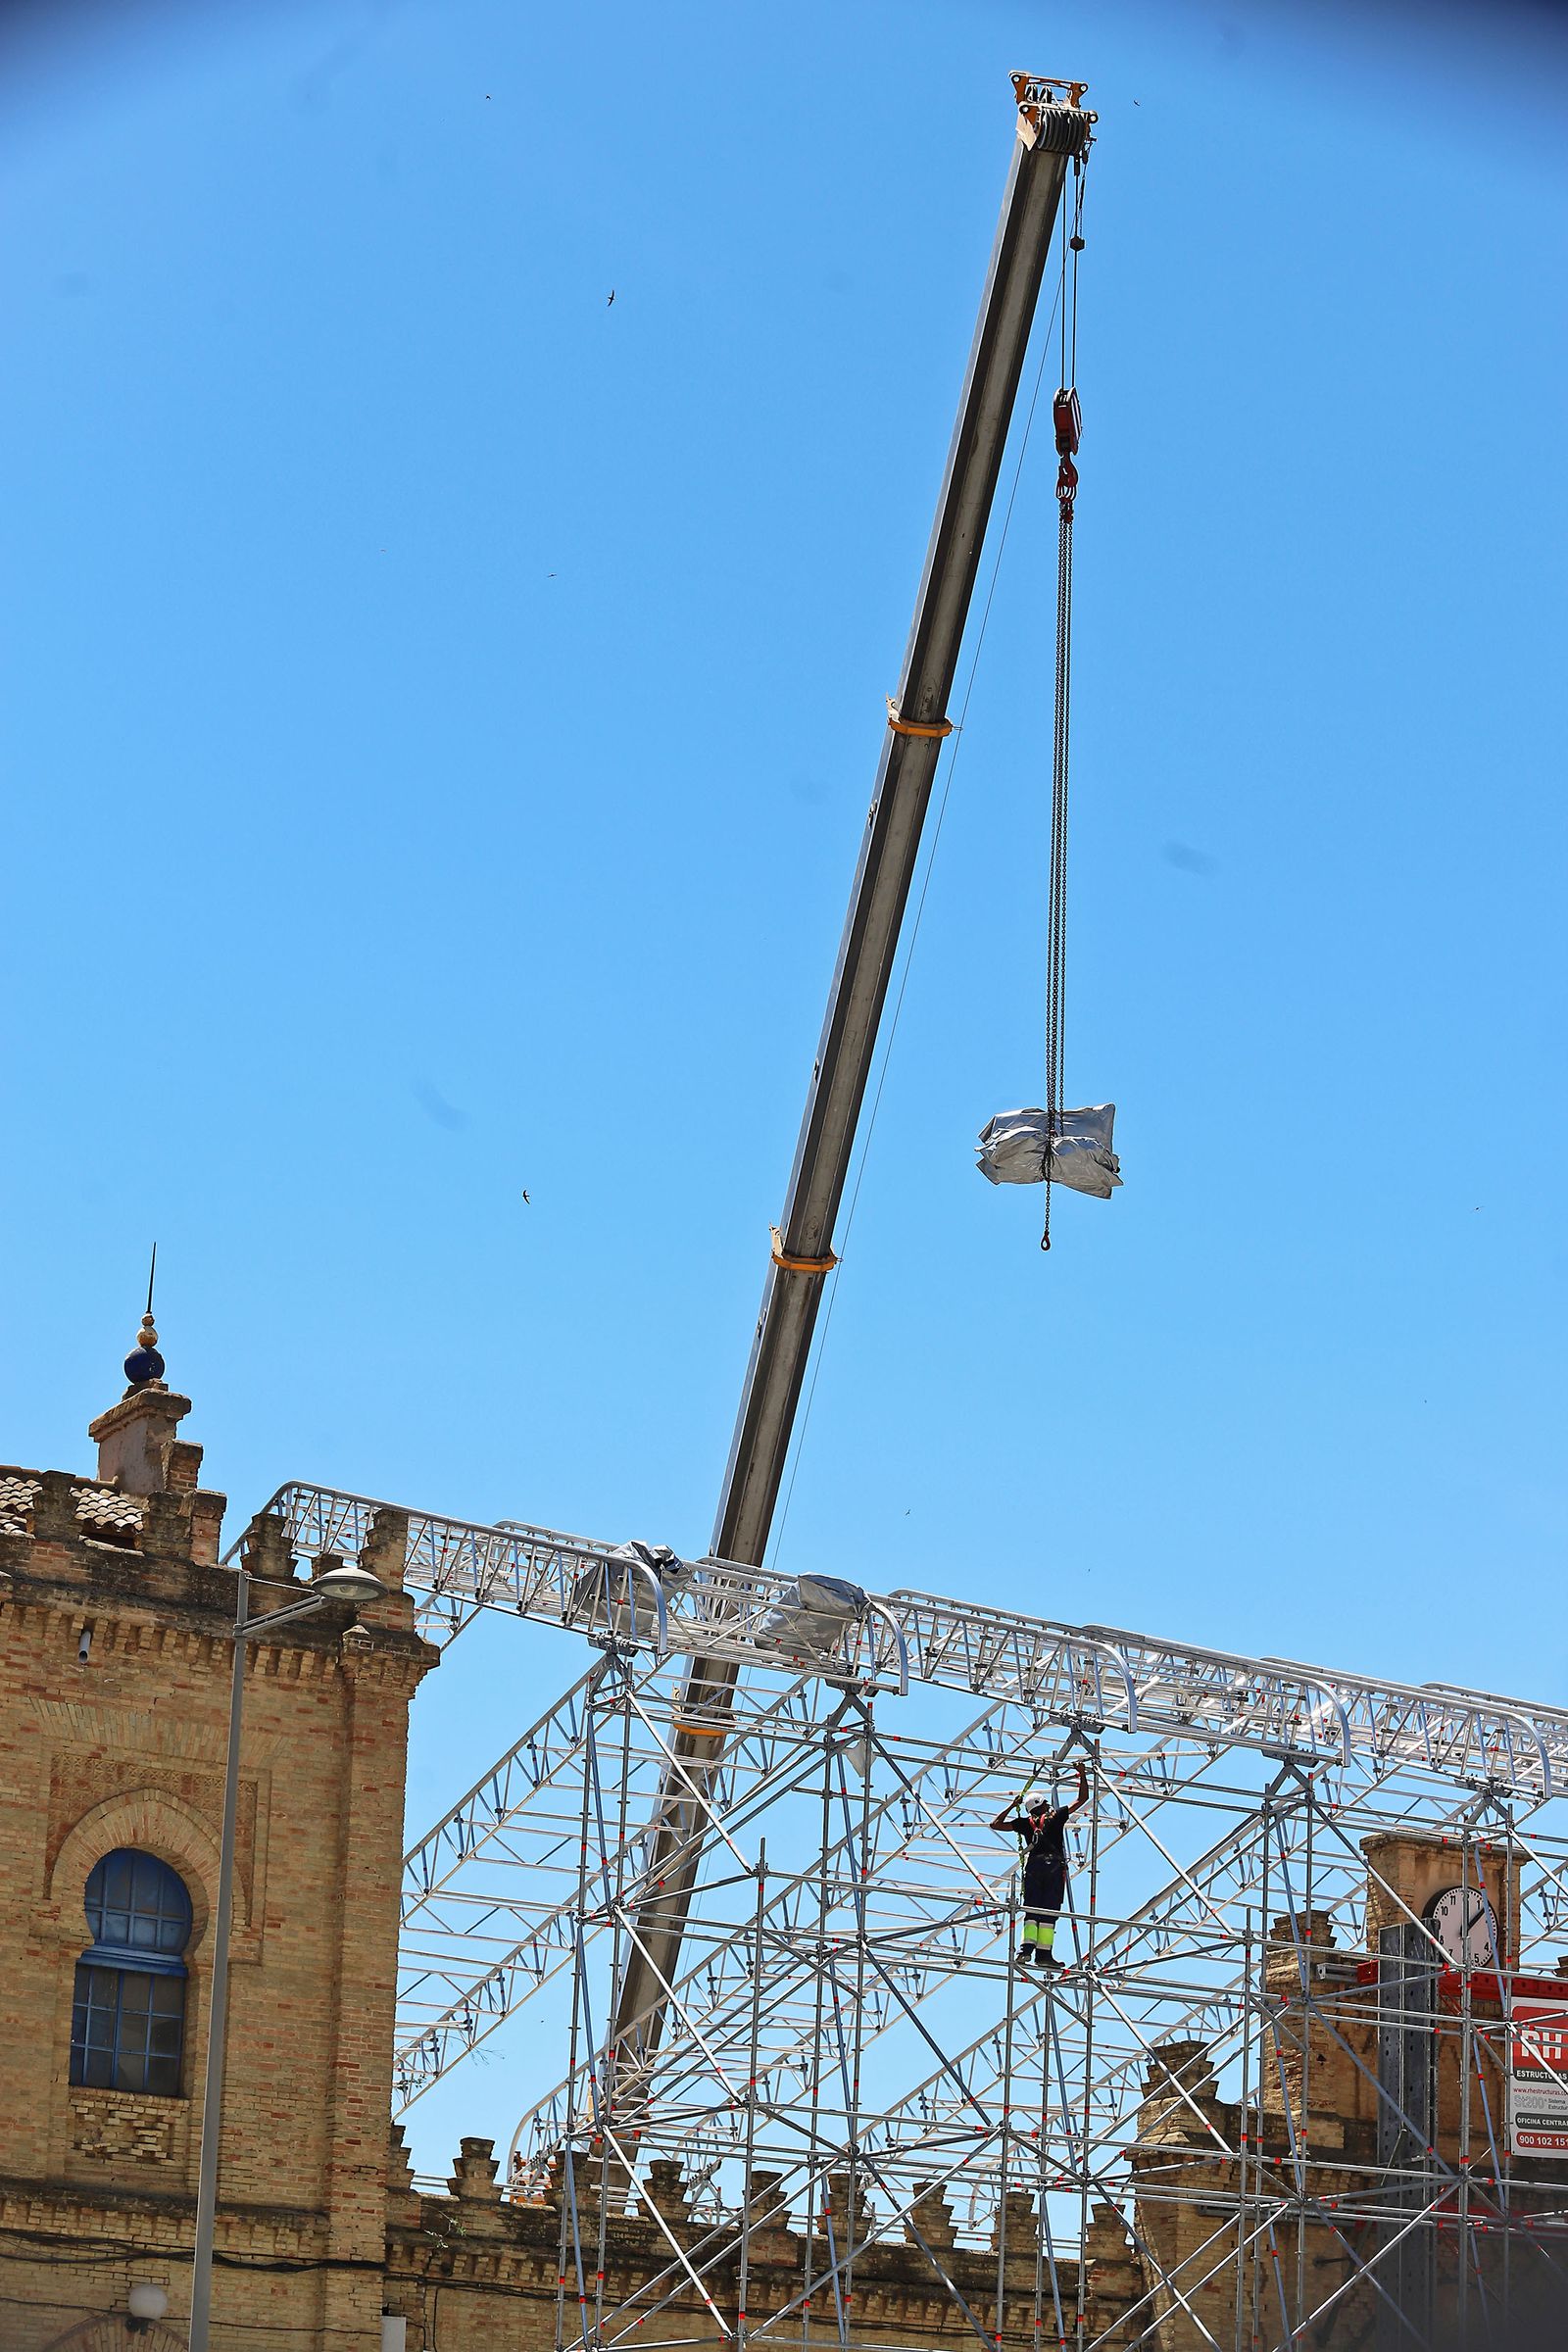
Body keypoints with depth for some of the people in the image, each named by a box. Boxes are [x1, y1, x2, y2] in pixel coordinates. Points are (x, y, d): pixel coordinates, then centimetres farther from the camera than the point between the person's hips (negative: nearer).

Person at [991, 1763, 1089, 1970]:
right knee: (1048, 1912, -5)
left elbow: (996, 1824, 21)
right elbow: (1082, 1799, 16)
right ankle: (1044, 1953, -12)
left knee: (1031, 1911, 2)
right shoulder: (1056, 1817, 10)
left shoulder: (1026, 1822, 14)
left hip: (1033, 1866, 2)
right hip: (1054, 1866, -2)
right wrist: (1082, 1775, 23)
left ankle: (1026, 1948, -16)